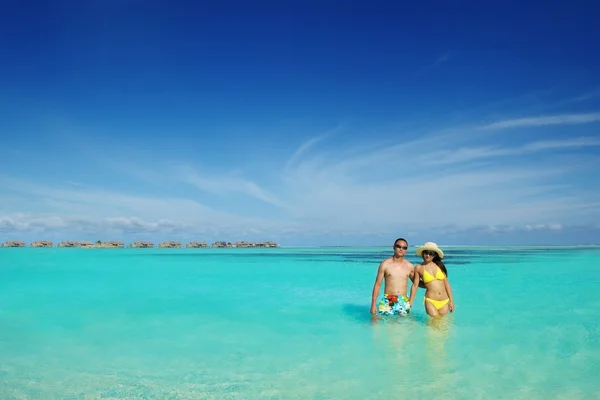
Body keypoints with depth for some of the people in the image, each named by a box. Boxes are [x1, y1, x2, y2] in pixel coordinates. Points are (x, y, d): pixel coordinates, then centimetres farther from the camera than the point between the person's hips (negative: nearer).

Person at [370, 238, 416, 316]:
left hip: (404, 302, 2)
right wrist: (373, 304, -2)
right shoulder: (385, 264, -1)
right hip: (387, 301, -2)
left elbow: (416, 282, 22)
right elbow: (377, 284, 1)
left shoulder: (409, 266, 6)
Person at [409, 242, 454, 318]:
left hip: (444, 301, 3)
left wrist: (451, 300, 8)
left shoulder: (439, 265, 6)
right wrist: (410, 303, 4)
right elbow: (415, 285, 5)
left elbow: (446, 283, 10)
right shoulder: (419, 268, 1)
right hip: (430, 301, -3)